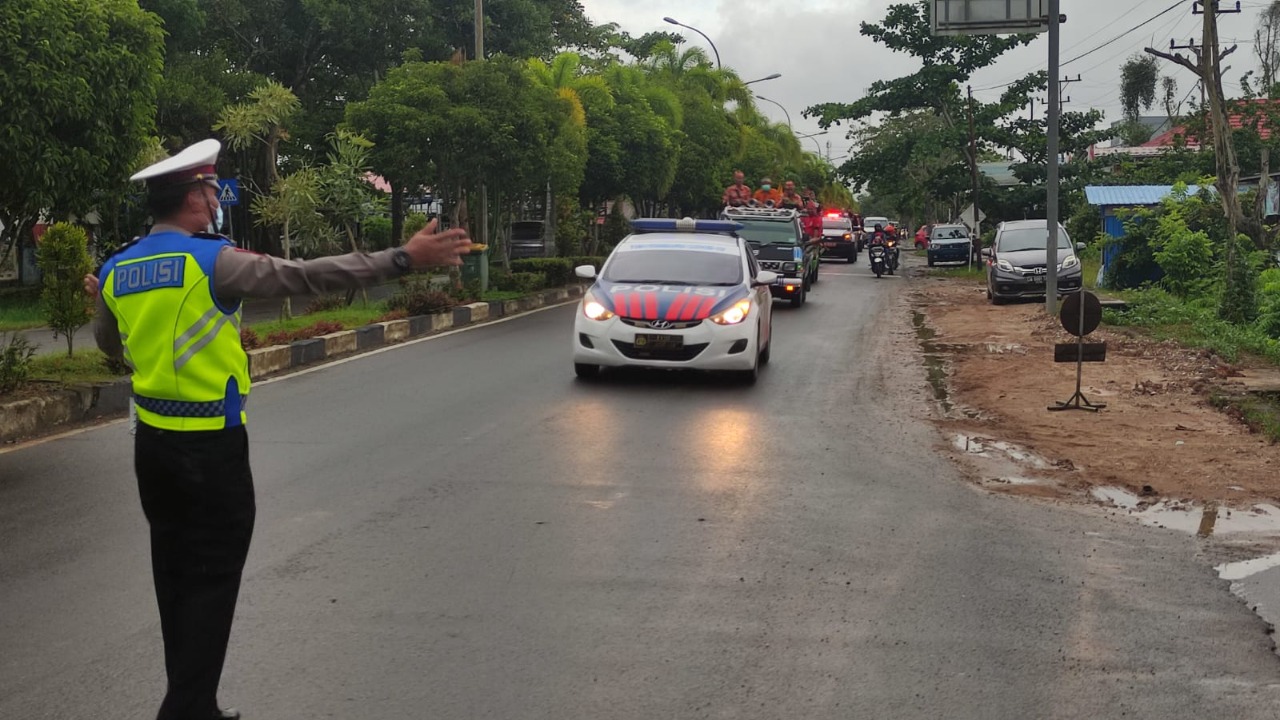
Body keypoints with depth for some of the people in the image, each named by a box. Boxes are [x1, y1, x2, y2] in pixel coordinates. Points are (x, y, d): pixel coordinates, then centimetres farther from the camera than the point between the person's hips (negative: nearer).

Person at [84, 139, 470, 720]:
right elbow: (306, 276, -22)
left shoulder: (117, 269, 5)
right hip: (211, 450, -7)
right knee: (210, 584, 0)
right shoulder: (211, 260, -15)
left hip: (152, 444, 7)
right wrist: (404, 258, -22)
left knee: (175, 578, 15)